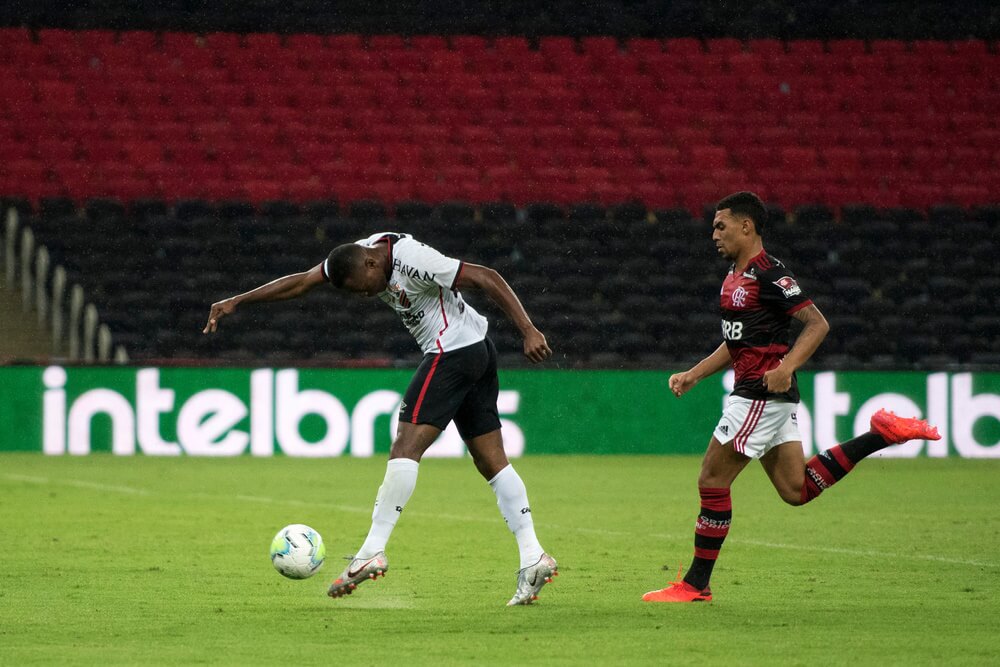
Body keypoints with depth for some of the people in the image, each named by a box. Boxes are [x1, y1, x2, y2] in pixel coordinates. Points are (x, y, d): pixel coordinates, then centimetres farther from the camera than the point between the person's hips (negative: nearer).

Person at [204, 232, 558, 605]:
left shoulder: (412, 260, -21)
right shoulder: (357, 255, 6)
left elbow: (486, 278, -20)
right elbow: (301, 282, 11)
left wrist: (528, 331, -23)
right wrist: (237, 302, 9)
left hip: (452, 349, -10)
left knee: (405, 448, -12)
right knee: (491, 461, 6)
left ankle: (372, 552, -13)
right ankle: (532, 557, 3)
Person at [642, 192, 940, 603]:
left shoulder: (769, 274, -13)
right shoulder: (736, 275, 17)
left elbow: (817, 324, -17)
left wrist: (786, 368, -29)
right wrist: (691, 376, 21)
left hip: (763, 393, -10)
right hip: (757, 395, 10)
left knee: (712, 479, -6)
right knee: (796, 490, 8)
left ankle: (696, 584, 0)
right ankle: (883, 434, 11)